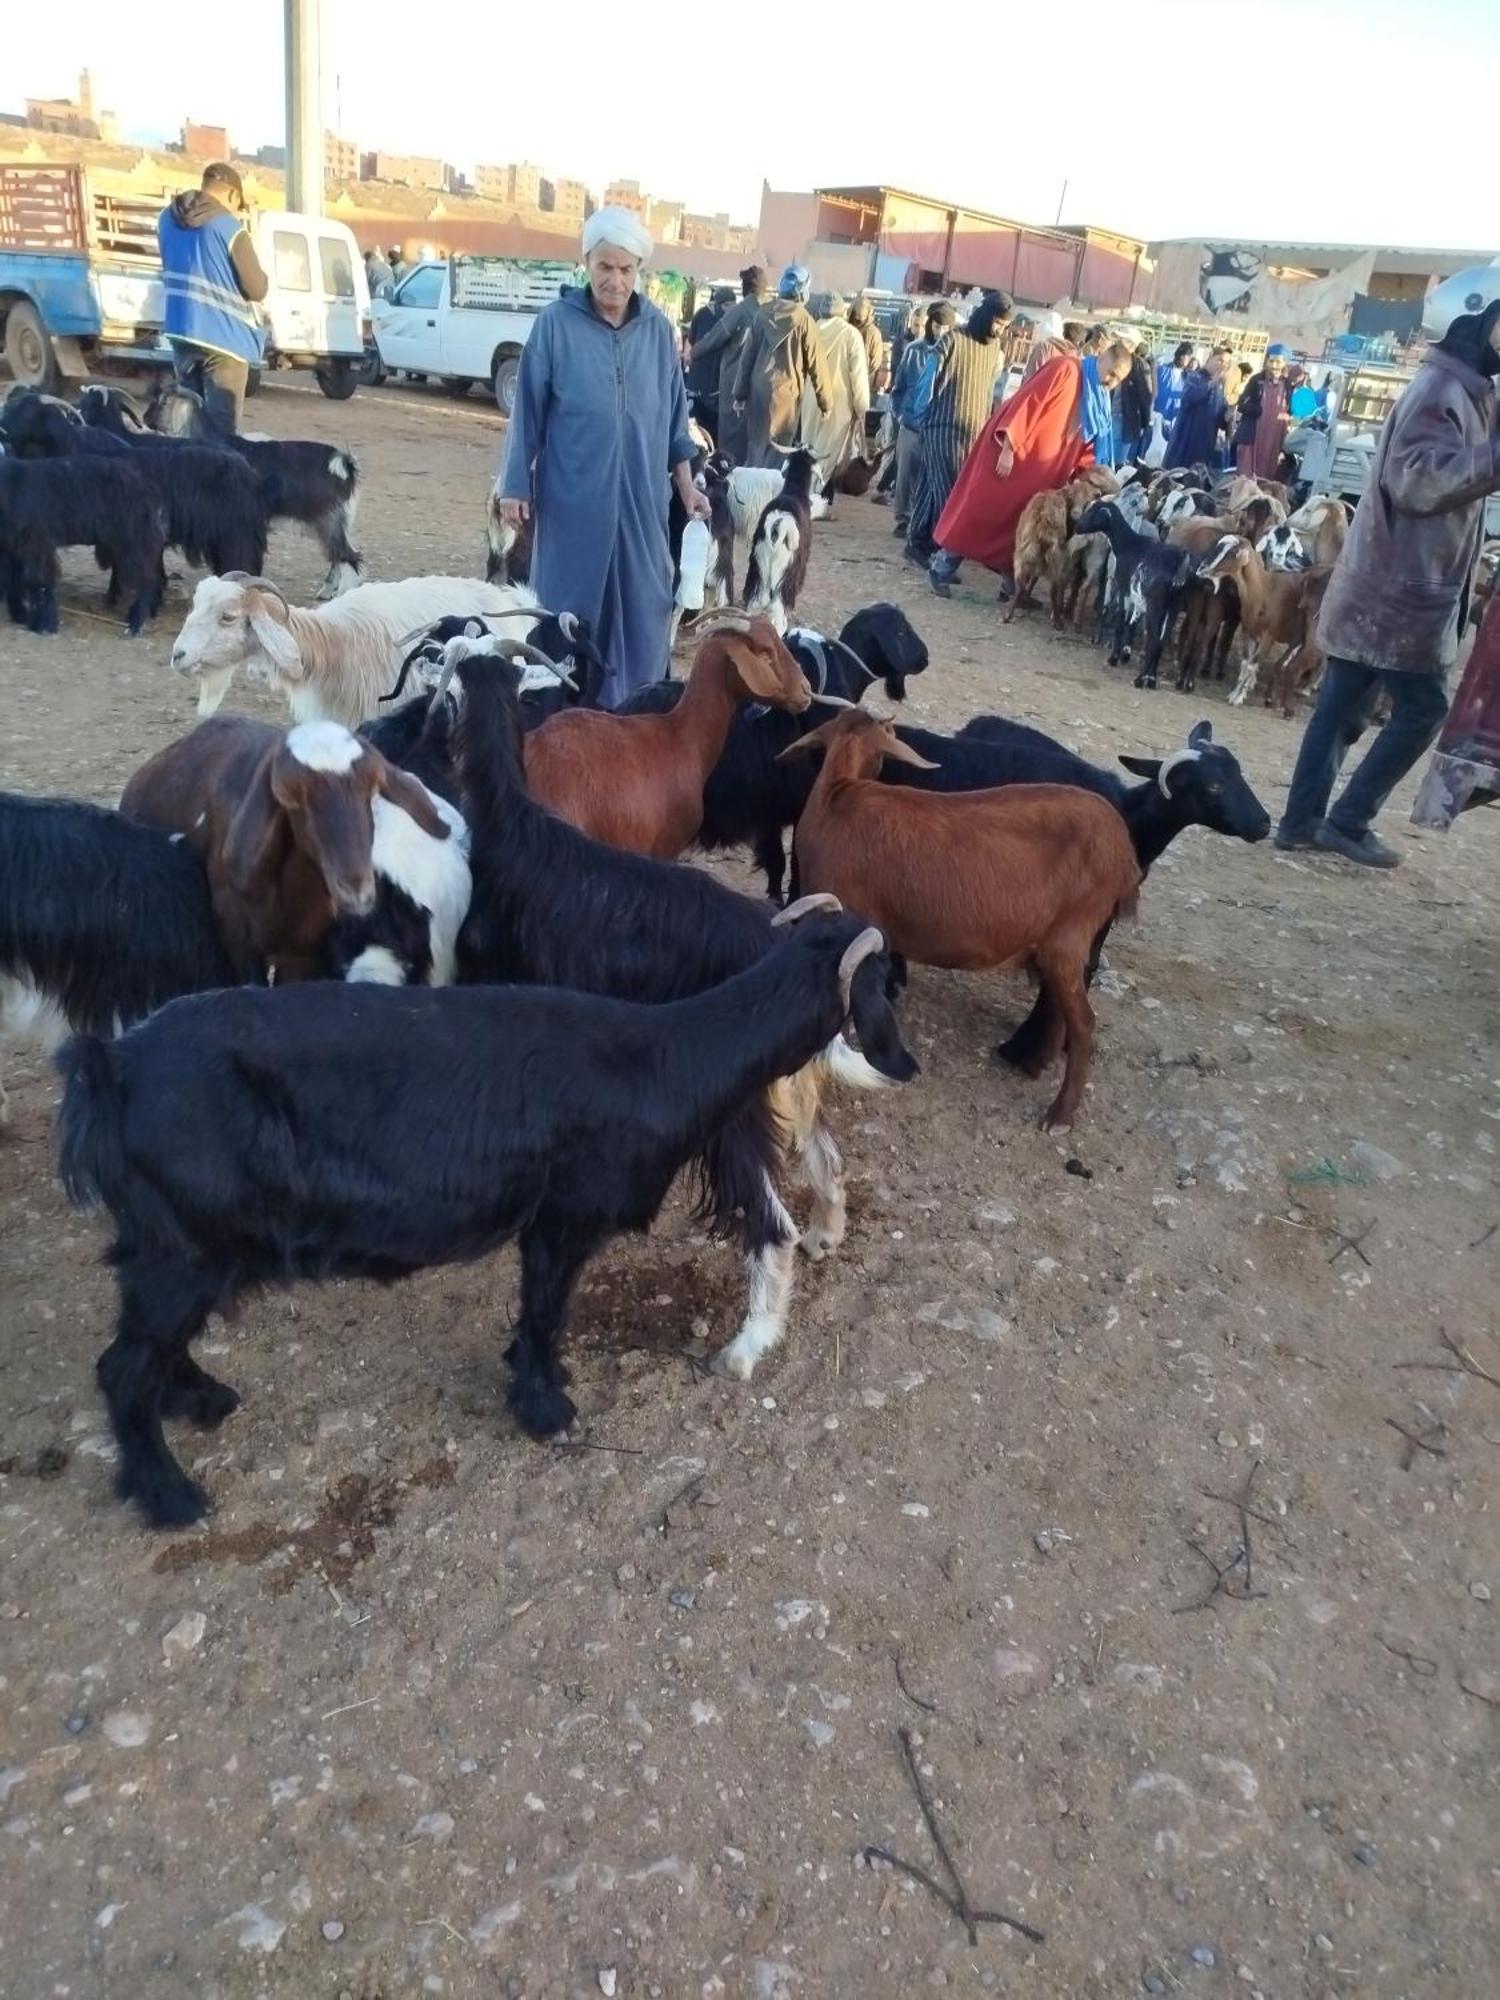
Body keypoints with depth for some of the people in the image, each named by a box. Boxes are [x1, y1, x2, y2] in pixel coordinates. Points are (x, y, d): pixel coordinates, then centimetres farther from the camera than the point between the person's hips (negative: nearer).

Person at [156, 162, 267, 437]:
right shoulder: (231, 228, -12)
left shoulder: (167, 218, 10)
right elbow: (258, 289, -10)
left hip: (181, 332, 7)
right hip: (223, 337, -7)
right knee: (221, 430, -5)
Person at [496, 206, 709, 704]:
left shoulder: (658, 329, 4)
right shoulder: (556, 323, -5)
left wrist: (686, 484, 8)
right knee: (569, 605, 5)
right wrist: (515, 486, -2)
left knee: (641, 607, 7)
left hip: (641, 496, 3)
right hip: (573, 494, -3)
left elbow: (674, 413, 11)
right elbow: (529, 409, -2)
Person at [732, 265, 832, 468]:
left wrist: (740, 393, 12)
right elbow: (815, 363, -5)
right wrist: (825, 401, 3)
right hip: (785, 392, -4)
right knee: (777, 449, 2)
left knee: (756, 444, 13)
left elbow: (747, 354, 6)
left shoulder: (763, 313, 2)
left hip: (758, 389, 4)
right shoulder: (803, 319, -9)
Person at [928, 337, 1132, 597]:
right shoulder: (1066, 369, -13)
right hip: (1013, 454, -7)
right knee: (981, 509, -4)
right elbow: (1026, 404, -19)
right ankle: (942, 568, 4)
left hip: (1041, 471, 7)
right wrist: (1008, 447, -25)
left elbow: (1085, 446, 12)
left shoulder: (1098, 399, 10)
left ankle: (1011, 583, 14)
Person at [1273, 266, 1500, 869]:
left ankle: (1302, 820, 12)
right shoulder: (1441, 391, -14)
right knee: (1422, 710, -2)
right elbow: (1419, 479, -26)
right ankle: (1346, 821, 2)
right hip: (1402, 592, -10)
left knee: (1340, 708, 8)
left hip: (1382, 588, 10)